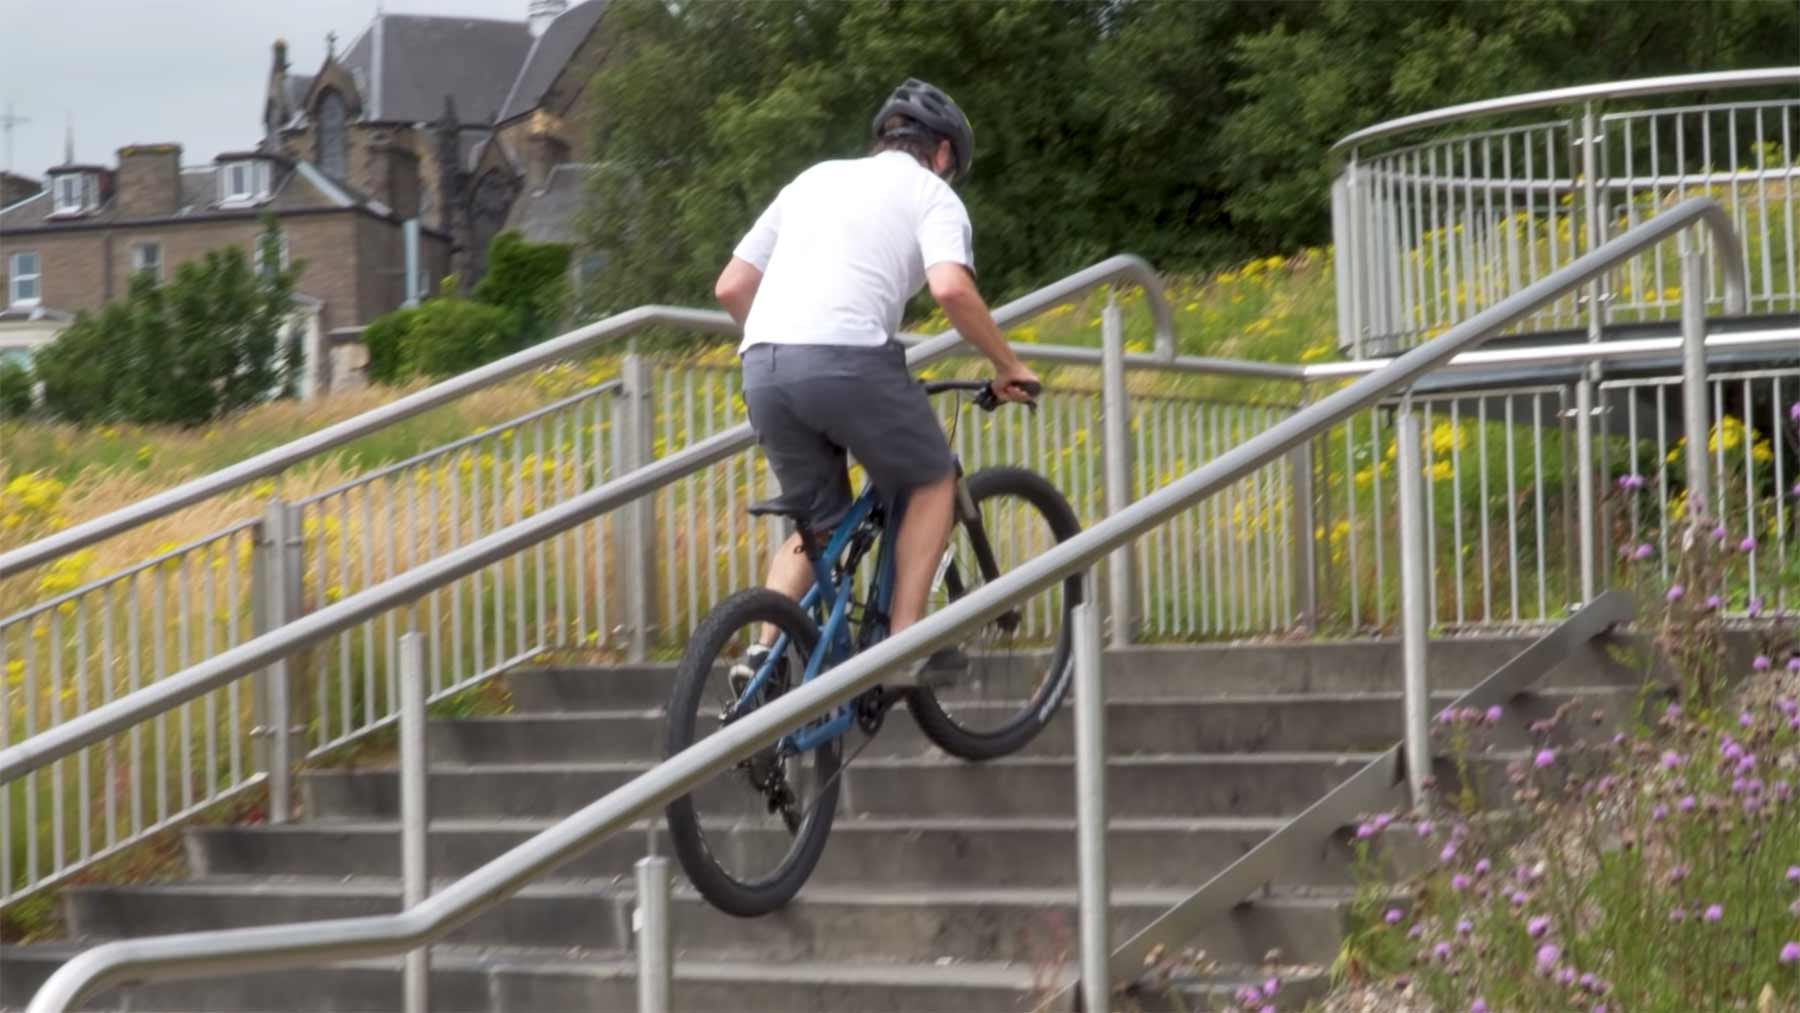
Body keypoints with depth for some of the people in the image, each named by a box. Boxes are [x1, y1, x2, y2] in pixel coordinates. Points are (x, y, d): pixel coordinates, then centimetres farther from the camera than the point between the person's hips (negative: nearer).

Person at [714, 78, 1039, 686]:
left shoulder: (815, 179, 29)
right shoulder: (931, 193, 12)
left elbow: (730, 288, 24)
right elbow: (951, 290, -8)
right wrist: (1006, 365, 4)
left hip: (762, 364, 5)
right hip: (848, 357, -5)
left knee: (818, 521, 21)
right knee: (931, 481, 18)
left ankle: (766, 650, 2)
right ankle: (906, 640, 8)